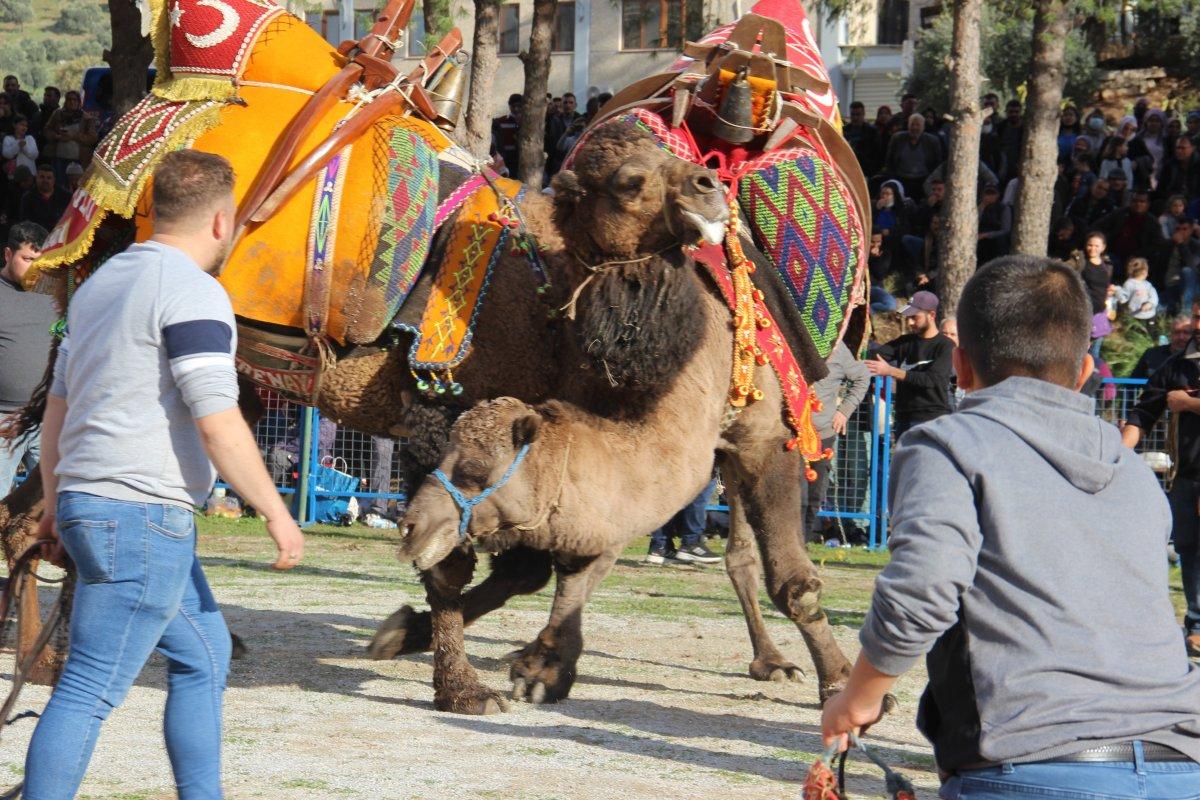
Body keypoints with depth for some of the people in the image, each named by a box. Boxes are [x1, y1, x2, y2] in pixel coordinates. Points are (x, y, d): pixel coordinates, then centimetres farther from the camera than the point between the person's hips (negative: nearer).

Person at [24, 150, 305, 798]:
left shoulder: (102, 283, 16)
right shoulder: (192, 293, -13)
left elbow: (56, 407, 21)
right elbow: (217, 424, -19)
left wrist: (54, 505, 27)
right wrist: (277, 513, -10)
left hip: (86, 501, 10)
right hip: (141, 516, -10)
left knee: (204, 653, 20)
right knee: (90, 691, -9)